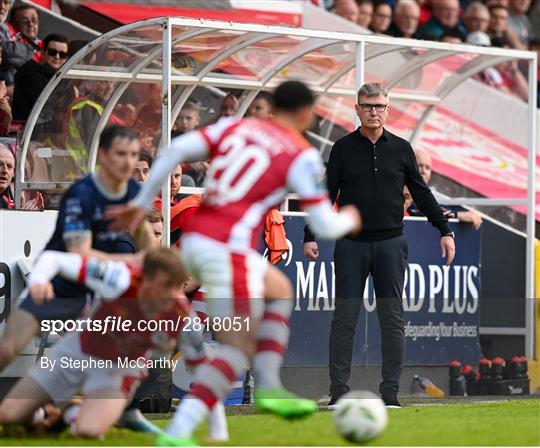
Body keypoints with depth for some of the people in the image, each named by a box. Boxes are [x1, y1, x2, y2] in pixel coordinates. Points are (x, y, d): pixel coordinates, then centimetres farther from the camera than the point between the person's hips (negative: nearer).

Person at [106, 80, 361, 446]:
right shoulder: (303, 157, 0)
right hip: (229, 249, -7)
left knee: (279, 290, 28)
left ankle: (269, 388, 21)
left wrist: (142, 203, 9)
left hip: (195, 239, 8)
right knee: (239, 349, -5)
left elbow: (177, 150, 3)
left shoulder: (235, 127, 14)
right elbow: (324, 226, 0)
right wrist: (349, 220, 23)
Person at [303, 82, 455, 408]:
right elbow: (326, 195, 3)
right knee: (344, 319, -2)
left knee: (393, 320, 0)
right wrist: (310, 236, -4)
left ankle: (390, 391, 4)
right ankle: (339, 391, 2)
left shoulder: (401, 149, 7)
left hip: (390, 243, 1)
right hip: (351, 244, -1)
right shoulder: (343, 149, 3)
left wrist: (445, 231, 6)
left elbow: (421, 194, 11)